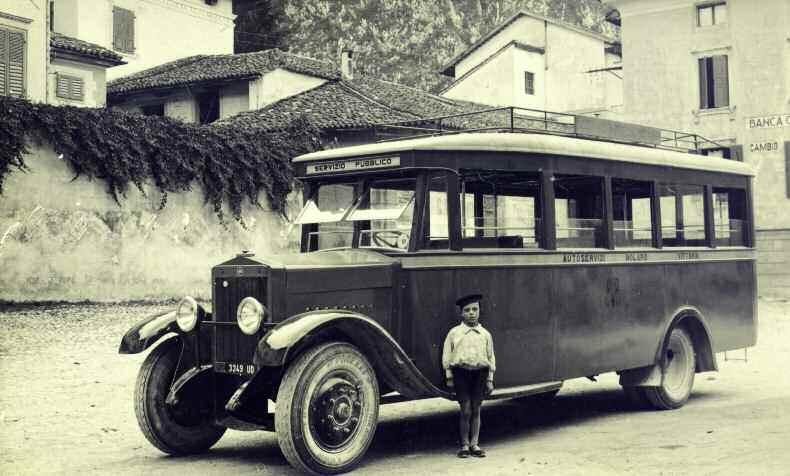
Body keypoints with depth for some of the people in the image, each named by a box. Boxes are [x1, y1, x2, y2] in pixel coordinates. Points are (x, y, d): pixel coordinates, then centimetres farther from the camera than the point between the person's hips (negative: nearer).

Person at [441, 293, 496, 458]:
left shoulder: (485, 334, 9)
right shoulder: (454, 333, 4)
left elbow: (491, 358, 13)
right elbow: (447, 356, 7)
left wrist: (489, 379, 10)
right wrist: (449, 377, 3)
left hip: (480, 372, 2)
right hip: (461, 372, -2)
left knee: (476, 409, 4)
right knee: (466, 410, -5)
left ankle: (474, 444, 14)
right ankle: (464, 445, 5)